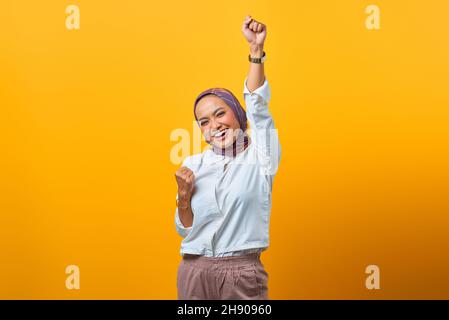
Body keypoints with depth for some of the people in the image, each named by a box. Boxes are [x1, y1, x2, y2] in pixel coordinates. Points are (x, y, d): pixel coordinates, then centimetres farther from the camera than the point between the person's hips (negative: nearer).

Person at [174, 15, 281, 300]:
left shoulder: (259, 157, 0)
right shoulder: (193, 165, 5)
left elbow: (258, 106, -14)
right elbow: (185, 229, 9)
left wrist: (256, 49, -21)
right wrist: (184, 195, -9)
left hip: (242, 274, -2)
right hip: (194, 272, 2)